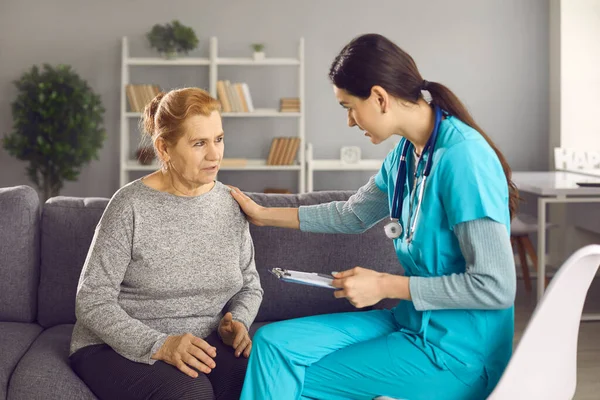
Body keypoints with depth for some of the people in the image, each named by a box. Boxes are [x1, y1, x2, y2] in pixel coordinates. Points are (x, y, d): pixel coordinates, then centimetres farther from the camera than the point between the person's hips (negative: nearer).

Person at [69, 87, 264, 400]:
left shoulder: (230, 204, 4)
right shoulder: (131, 206, -11)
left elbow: (250, 285, 15)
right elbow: (92, 303, -13)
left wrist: (237, 321, -7)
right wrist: (159, 346, -25)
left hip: (201, 343, 4)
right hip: (116, 347, -3)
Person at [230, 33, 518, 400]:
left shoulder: (462, 157, -22)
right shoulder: (405, 153, 5)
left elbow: (496, 286, -24)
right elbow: (351, 215, 23)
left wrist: (385, 286, -17)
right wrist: (263, 215, 25)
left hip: (455, 351, -8)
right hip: (412, 323, 8)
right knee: (273, 342, -4)